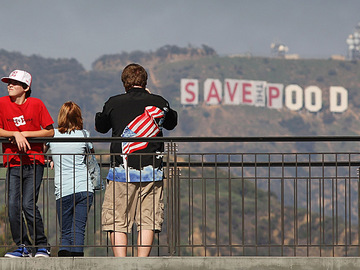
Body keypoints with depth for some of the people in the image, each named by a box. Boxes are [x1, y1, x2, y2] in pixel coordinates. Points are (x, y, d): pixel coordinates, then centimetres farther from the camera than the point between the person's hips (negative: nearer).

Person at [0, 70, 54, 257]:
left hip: (34, 162, -2)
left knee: (28, 204, -12)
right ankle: (23, 247, 7)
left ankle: (42, 246, 0)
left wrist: (25, 133, -9)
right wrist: (16, 134, -16)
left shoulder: (36, 104, -2)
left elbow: (50, 131, 0)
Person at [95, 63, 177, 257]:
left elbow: (100, 127, 17)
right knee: (148, 219, 4)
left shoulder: (114, 103, 1)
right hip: (151, 171, 1)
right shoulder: (159, 103, 3)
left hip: (121, 170, -1)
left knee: (117, 221, 4)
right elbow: (171, 123, 24)